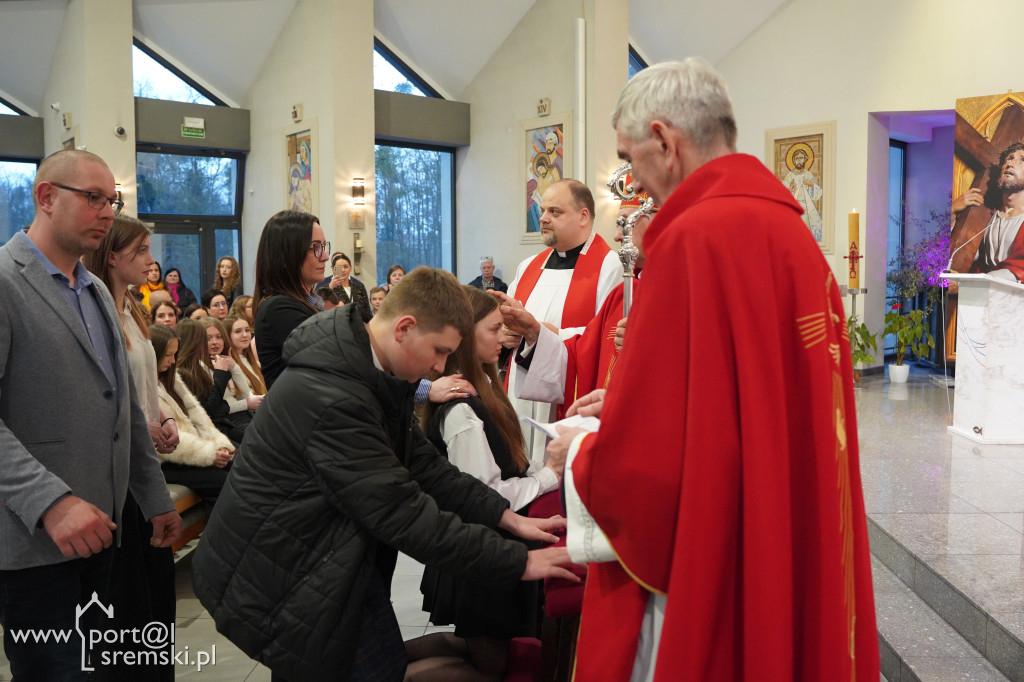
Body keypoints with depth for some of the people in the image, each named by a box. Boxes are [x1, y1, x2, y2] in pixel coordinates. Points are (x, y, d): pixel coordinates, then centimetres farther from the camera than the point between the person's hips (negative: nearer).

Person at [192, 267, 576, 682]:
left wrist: (505, 516, -3)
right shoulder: (332, 399, -30)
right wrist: (519, 564, -22)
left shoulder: (372, 377, 1)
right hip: (284, 580, -9)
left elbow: (420, 462, 5)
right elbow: (405, 514, -28)